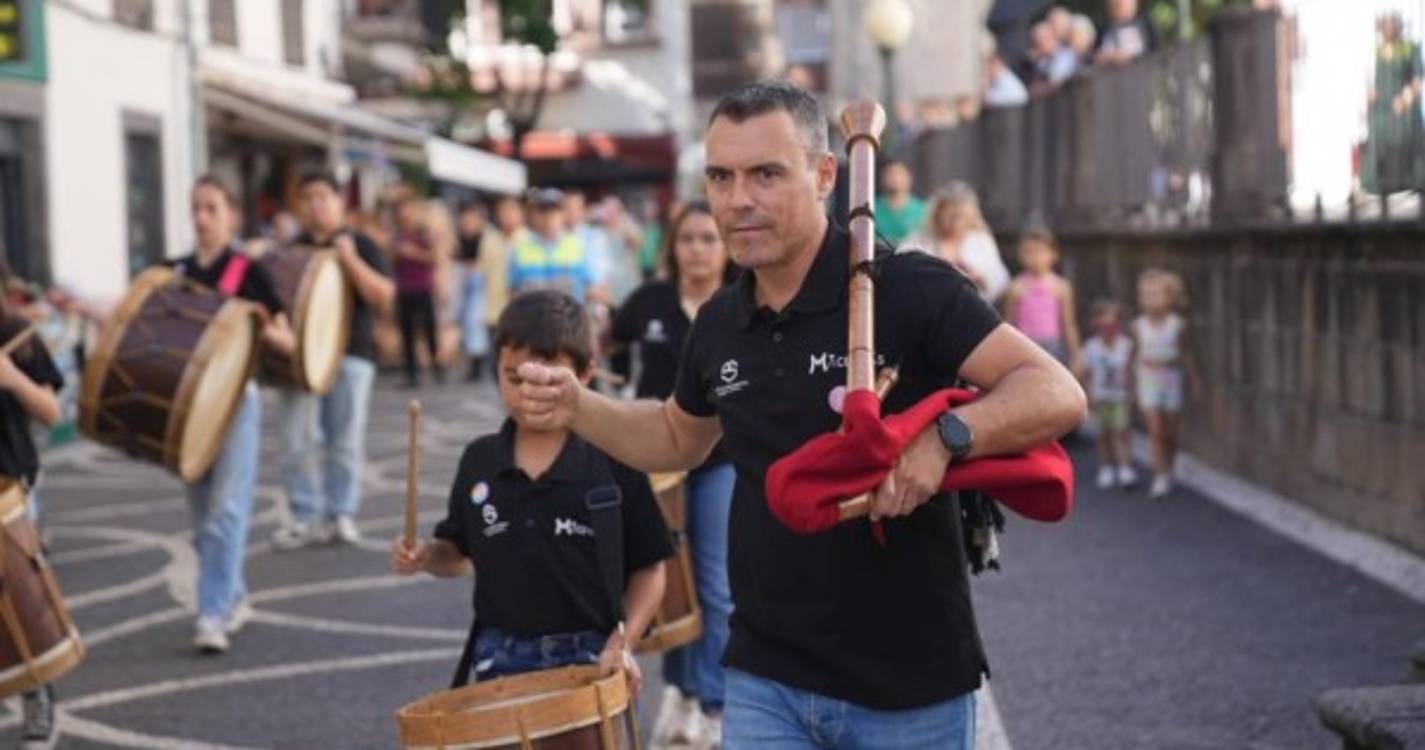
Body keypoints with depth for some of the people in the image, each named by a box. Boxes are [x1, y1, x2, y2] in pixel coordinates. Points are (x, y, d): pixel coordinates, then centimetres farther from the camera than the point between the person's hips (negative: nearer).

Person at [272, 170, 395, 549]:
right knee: (299, 440, -3)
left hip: (350, 354, -2)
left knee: (345, 441, 2)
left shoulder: (360, 245, 2)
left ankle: (342, 514, 9)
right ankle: (306, 518, 2)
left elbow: (384, 298, -8)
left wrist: (350, 260, -17)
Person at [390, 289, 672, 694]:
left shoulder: (613, 464, -9)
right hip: (500, 662, 3)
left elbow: (649, 568, -2)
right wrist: (426, 555, -5)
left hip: (587, 662, -3)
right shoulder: (480, 462, 3)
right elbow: (459, 552, 16)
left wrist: (622, 644, -14)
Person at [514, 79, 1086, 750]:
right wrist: (578, 408, 8)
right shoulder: (720, 324, 5)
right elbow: (681, 438, 24)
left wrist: (945, 437, -34)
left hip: (911, 691, -4)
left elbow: (1057, 394, -18)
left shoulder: (908, 290, -13)